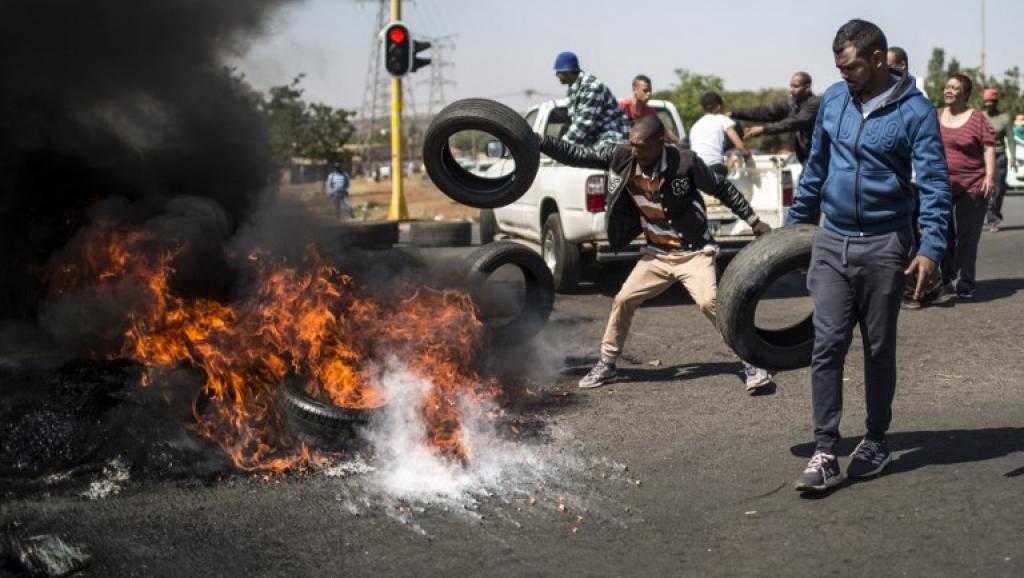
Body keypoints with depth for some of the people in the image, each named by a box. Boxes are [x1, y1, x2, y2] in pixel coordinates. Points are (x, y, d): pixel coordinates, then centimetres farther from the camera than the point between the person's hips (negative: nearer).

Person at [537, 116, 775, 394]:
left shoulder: (685, 162, -20)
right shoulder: (622, 158, -10)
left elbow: (722, 188, -7)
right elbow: (577, 156, -7)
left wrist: (753, 221, -4)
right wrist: (539, 142, -16)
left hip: (694, 252, -5)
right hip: (657, 253, 5)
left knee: (709, 302, -22)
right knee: (623, 300, 3)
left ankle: (751, 364, -11)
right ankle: (607, 363, 22)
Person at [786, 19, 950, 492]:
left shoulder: (913, 110, -10)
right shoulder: (834, 99, 4)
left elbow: (934, 182, -15)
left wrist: (931, 247, -26)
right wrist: (795, 221, 19)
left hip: (884, 245, -3)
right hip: (831, 242, 3)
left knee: (879, 349, 9)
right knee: (827, 346, -4)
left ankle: (877, 440, 26)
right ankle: (825, 453, -2)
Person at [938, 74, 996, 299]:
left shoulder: (977, 118, -1)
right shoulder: (936, 116, 11)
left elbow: (989, 147, -3)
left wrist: (989, 175, -13)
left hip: (972, 187, -4)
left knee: (967, 237, -2)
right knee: (943, 236, 9)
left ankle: (964, 284, 2)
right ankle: (946, 280, 20)